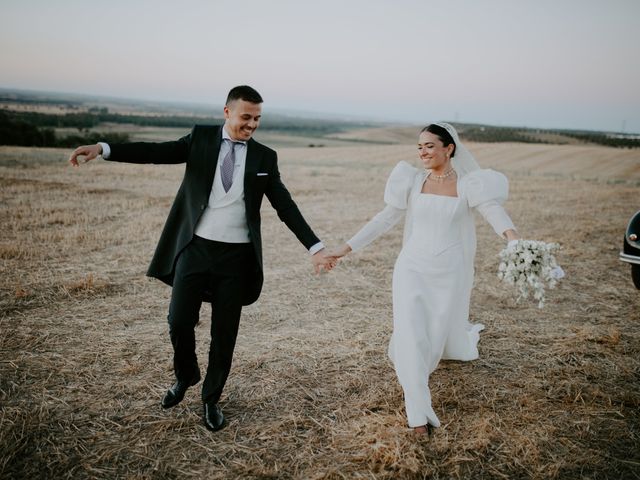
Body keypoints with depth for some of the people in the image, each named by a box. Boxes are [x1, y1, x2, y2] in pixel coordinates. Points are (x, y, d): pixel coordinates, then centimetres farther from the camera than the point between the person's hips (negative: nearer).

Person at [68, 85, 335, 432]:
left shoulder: (264, 157, 4)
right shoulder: (201, 138, 3)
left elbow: (286, 207, 2)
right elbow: (157, 152, -9)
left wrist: (315, 247, -7)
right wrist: (102, 149, -23)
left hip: (236, 255, 0)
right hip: (195, 248, 0)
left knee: (224, 332, 6)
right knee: (179, 322, 0)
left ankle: (212, 399, 27)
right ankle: (185, 375, 33)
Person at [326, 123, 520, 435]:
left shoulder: (468, 185, -5)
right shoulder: (412, 181, 0)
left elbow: (493, 210, -22)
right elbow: (385, 219, 3)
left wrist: (512, 237, -44)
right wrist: (346, 248, -2)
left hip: (449, 271, -1)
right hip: (413, 268, 1)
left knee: (437, 337, 10)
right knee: (411, 335, -9)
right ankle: (419, 411, 2)